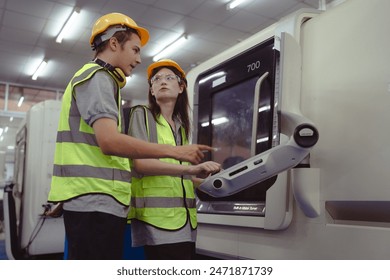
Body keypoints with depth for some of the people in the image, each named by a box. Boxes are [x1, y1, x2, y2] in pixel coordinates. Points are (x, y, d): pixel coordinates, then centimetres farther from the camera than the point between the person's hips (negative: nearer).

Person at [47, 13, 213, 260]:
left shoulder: (100, 80, 27)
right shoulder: (97, 77, -5)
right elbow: (110, 141, -21)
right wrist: (175, 151, -15)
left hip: (95, 201, 10)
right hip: (95, 201, -10)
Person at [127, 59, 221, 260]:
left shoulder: (181, 126, 19)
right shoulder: (141, 115, 2)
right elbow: (140, 163, -15)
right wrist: (191, 169, -25)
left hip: (185, 217, 6)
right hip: (157, 217, -6)